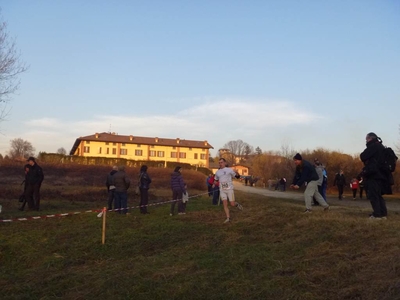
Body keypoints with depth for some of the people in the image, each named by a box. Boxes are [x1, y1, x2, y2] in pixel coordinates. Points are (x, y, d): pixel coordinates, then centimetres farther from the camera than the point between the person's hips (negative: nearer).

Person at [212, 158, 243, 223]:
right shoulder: (217, 172, 11)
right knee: (225, 204, -6)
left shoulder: (229, 170, -1)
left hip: (229, 189, -3)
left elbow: (237, 177, 2)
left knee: (232, 204, -5)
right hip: (222, 190, 3)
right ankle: (228, 218, 1)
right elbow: (216, 180, 27)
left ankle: (237, 204, 30)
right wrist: (214, 184, 6)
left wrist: (237, 173, -21)